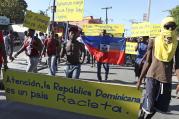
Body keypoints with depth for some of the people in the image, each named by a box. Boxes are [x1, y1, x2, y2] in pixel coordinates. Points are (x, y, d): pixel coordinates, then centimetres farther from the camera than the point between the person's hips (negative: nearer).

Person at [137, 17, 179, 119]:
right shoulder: (153, 42, -1)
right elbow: (148, 62, 4)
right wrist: (140, 79, 4)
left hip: (167, 79, 3)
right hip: (152, 76, -2)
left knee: (159, 106, 11)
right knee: (149, 106, -6)